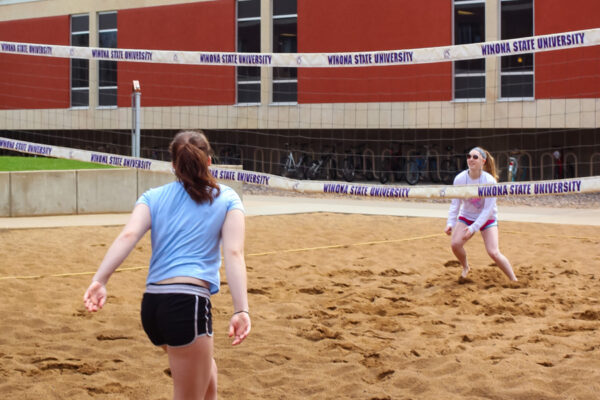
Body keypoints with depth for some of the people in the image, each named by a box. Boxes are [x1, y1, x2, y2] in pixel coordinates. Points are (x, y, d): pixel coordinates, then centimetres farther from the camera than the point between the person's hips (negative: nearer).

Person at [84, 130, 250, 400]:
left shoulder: (153, 197, 14)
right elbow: (233, 254, -7)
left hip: (152, 305, 5)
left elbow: (127, 236, -5)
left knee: (205, 372, 28)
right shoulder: (227, 198, 8)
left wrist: (100, 280, -15)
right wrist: (240, 310, -15)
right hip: (188, 303, -5)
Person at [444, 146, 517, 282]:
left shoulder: (489, 181, -24)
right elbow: (455, 203, -9)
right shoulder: (459, 179, -16)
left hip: (487, 218, -3)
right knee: (455, 243, -17)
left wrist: (473, 228, -31)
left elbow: (488, 209, -24)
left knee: (493, 252, -17)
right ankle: (465, 268, 15)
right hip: (466, 216, 3)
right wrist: (450, 223, -24)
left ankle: (514, 280, -1)